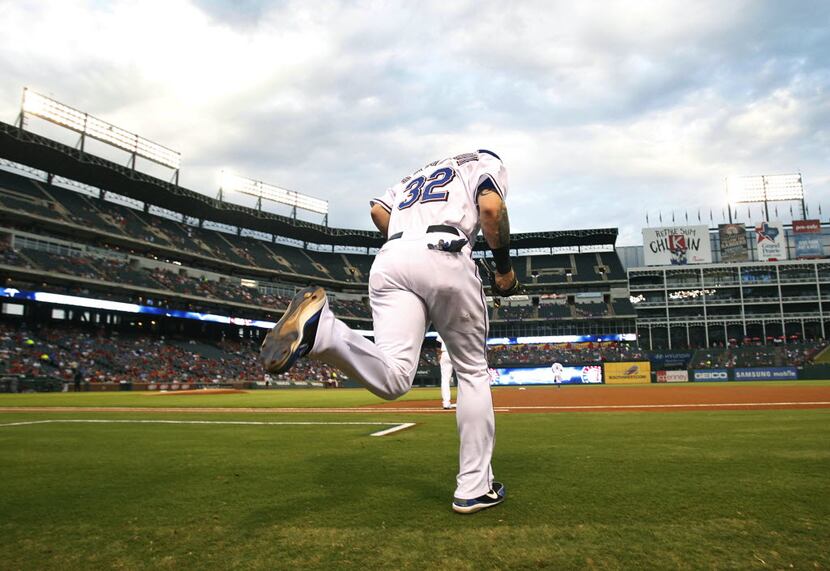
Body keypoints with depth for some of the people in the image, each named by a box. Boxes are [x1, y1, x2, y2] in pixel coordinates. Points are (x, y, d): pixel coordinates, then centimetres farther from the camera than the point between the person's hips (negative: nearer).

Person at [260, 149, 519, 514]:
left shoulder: (413, 177, 40)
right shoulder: (486, 161, 24)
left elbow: (378, 211, 23)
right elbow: (491, 208, 2)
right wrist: (505, 267, 11)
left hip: (389, 261, 4)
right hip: (446, 259, -4)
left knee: (392, 378, -14)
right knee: (472, 373, 11)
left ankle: (319, 328, -41)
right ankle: (474, 488, 11)